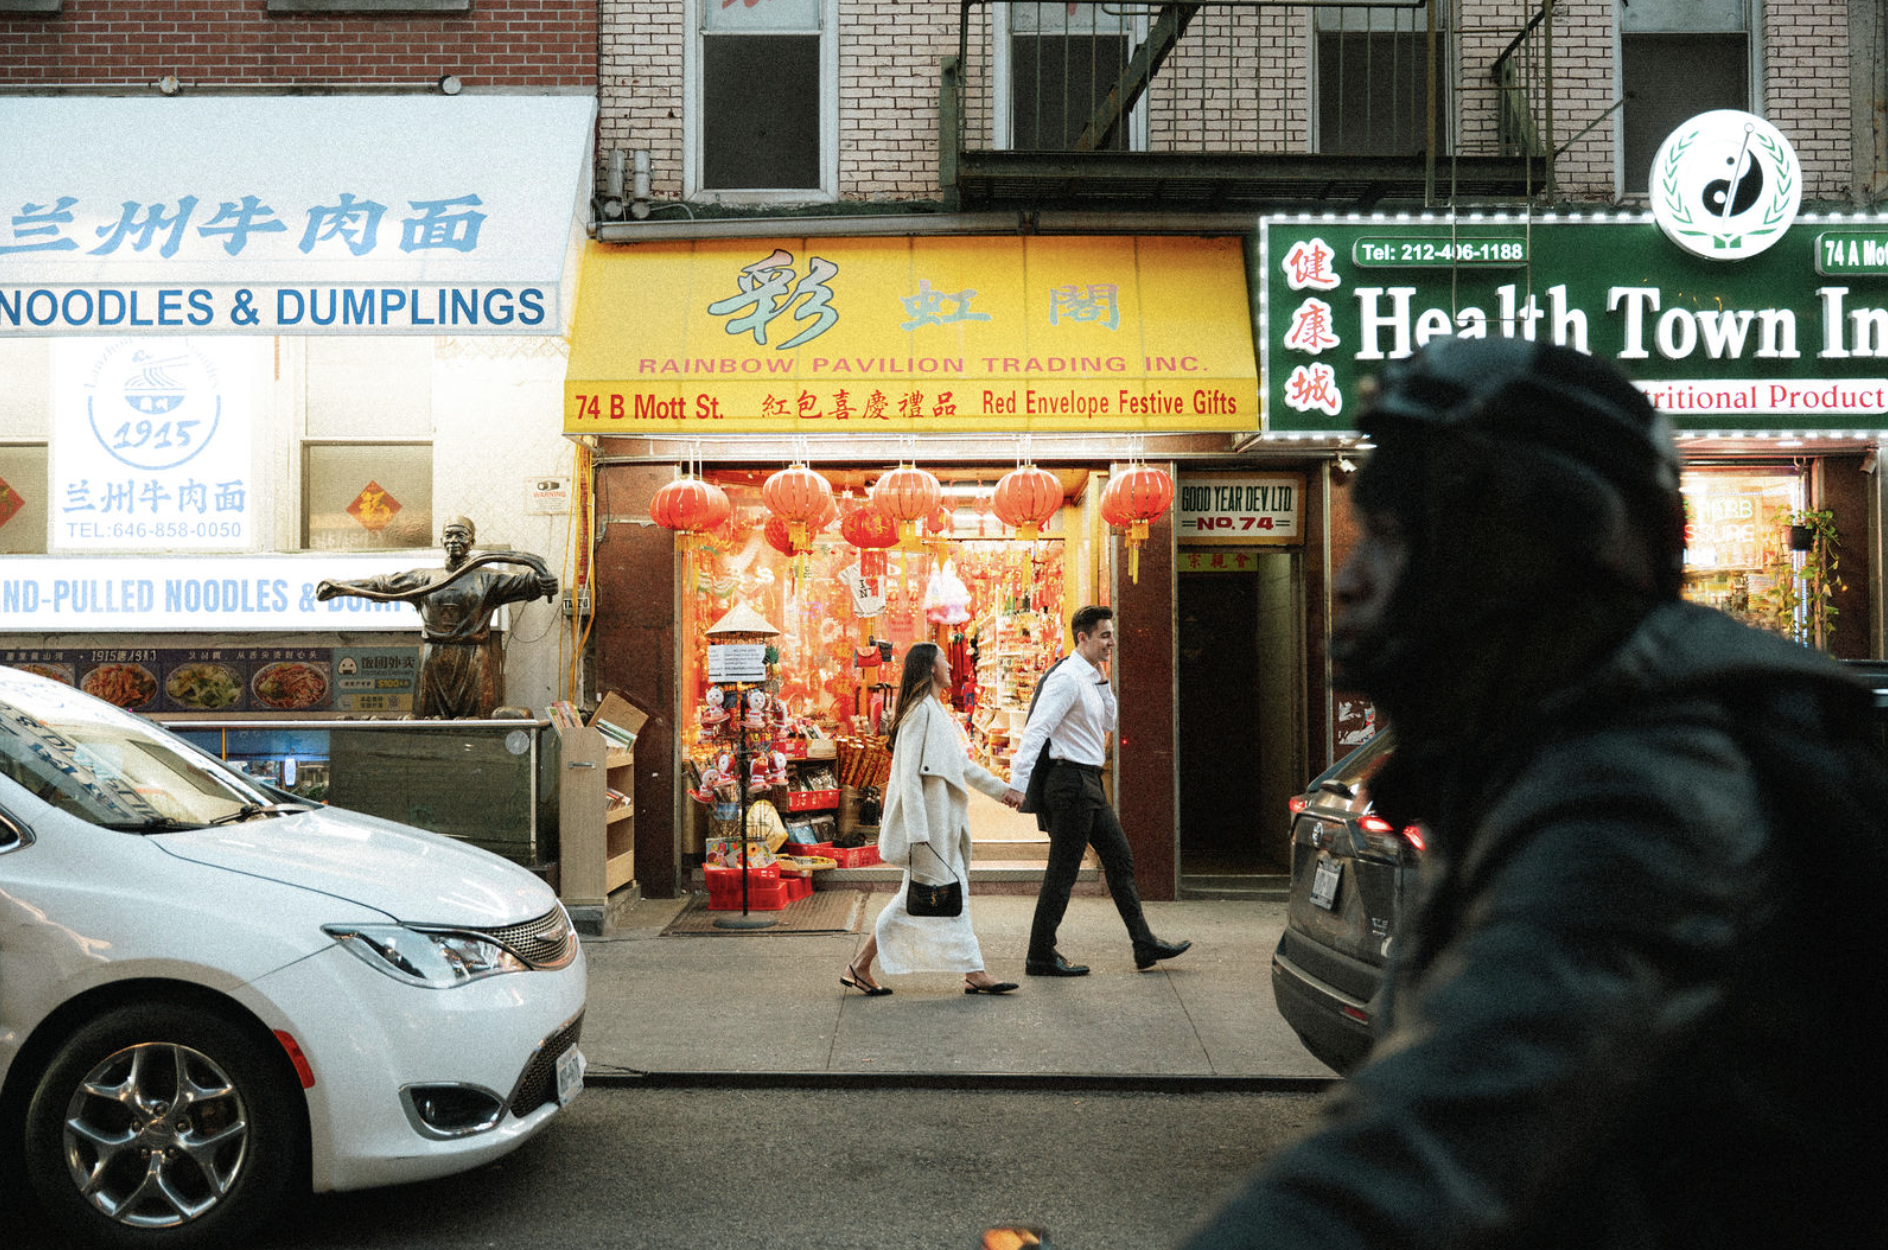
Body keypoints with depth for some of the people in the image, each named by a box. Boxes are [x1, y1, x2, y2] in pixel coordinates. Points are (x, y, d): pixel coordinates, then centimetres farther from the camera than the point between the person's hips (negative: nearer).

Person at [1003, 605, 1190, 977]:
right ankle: (1041, 957, 6)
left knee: (1120, 860, 12)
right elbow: (1036, 729, -23)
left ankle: (1145, 945, 19)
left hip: (1089, 784, 10)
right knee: (1062, 872, -3)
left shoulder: (1090, 678, 14)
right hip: (1070, 782, -10)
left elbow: (1109, 723, 20)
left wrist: (1102, 681, 6)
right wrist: (1018, 783, -29)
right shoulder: (1067, 678, -16)